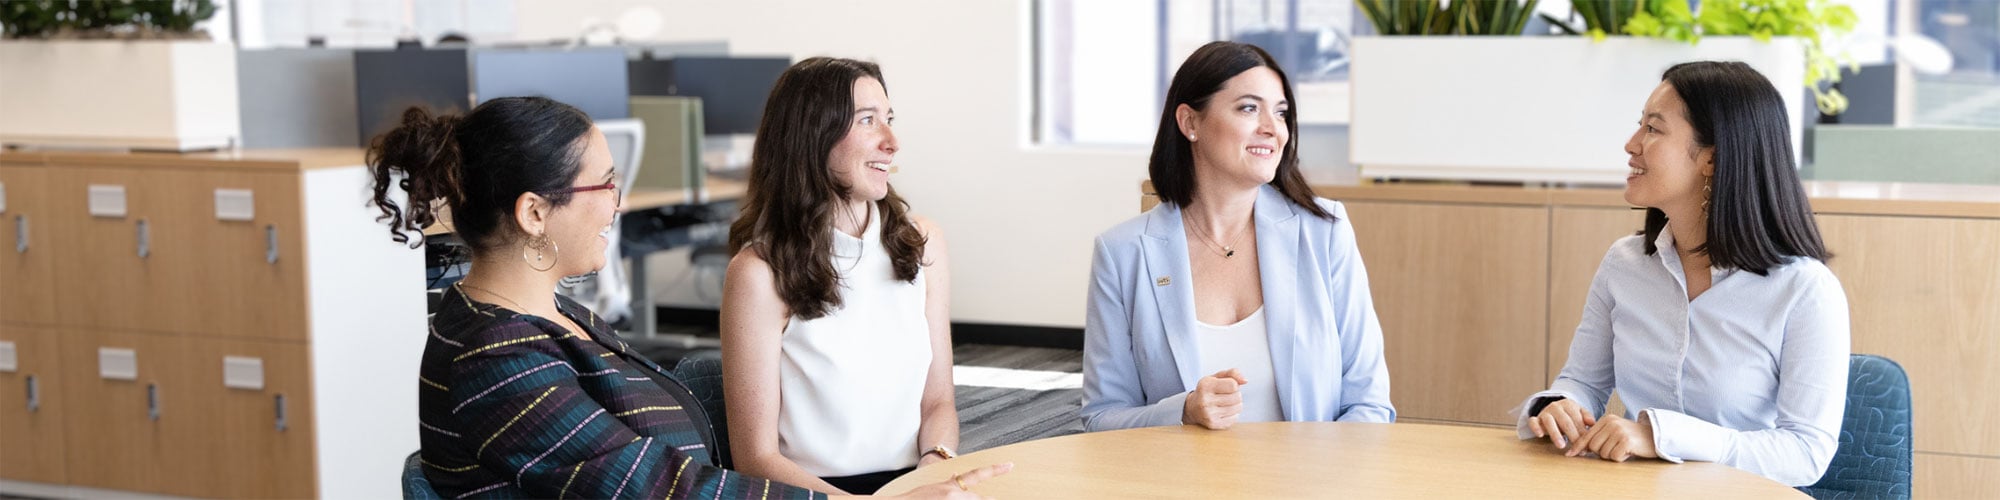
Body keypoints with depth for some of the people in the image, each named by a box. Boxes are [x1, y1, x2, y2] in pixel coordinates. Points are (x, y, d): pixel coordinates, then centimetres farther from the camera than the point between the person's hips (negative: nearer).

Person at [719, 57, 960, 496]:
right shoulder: (760, 273, -9)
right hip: (815, 490, -4)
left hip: (913, 480, 4)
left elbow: (938, 401, 12)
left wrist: (936, 463, -9)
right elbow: (756, 457, -8)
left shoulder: (920, 242, 6)